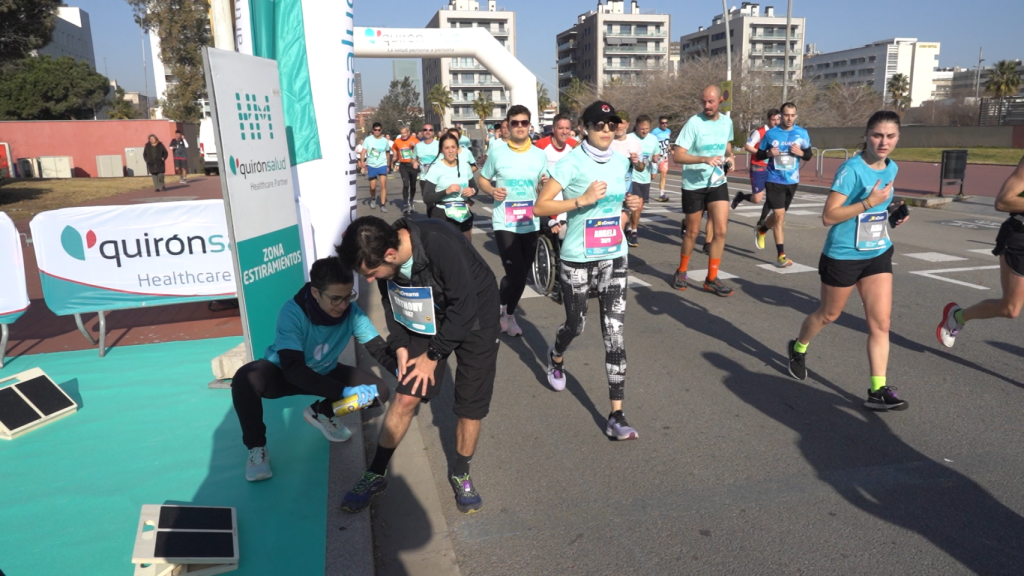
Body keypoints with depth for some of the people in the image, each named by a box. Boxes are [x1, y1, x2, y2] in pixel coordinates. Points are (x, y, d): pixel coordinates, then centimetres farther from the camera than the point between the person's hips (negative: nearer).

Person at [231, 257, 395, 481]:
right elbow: (293, 369, -40)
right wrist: (344, 391, -48)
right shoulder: (292, 313, -34)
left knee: (379, 391, -16)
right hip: (282, 373, -4)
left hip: (323, 373, 4)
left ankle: (321, 412, 12)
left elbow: (379, 347, -19)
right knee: (245, 379, -37)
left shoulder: (352, 312, -23)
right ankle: (256, 447, -10)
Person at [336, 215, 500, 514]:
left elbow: (464, 309, -28)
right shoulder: (384, 255, -19)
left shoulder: (442, 246, -38)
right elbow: (391, 301, 0)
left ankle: (460, 474, 26)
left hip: (474, 319, -4)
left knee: (470, 407, 2)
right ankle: (375, 475, 15)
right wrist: (400, 344, -9)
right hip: (428, 319, 4)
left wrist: (433, 355, -18)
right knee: (405, 397, 0)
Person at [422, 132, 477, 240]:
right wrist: (446, 191, -24)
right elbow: (426, 198, -11)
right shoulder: (436, 169, -7)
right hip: (442, 216, -4)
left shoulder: (465, 166, 6)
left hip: (464, 214, 4)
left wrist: (472, 190, -5)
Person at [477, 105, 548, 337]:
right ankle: (499, 308, 15)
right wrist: (492, 191, -14)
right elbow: (482, 180, 7)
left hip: (530, 223, 4)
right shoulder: (497, 154, -3)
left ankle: (509, 313, 34)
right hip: (504, 222, -4)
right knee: (515, 273, -13)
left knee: (524, 273, 12)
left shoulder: (540, 155, 4)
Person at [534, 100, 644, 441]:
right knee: (575, 325, 13)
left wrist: (631, 205, 2)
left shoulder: (621, 162, 6)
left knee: (615, 333, -3)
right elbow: (540, 207, -16)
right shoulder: (571, 162, -11)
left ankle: (616, 416, 0)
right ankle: (556, 358, 51)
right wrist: (582, 200, -25)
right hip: (577, 258, -4)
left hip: (615, 256, 4)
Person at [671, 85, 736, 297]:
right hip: (693, 185, -4)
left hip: (718, 182, 4)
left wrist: (729, 157, 0)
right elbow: (677, 155, -20)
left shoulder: (727, 121, 2)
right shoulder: (694, 123, -15)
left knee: (721, 230, -5)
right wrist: (704, 159, -31)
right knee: (692, 232, 8)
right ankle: (682, 271, 31)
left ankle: (712, 278, 6)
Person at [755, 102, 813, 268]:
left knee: (778, 215, 16)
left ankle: (761, 230, 47)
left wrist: (800, 152, -14)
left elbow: (809, 155, 7)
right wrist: (769, 153, -18)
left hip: (792, 181, 3)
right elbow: (759, 155, 3)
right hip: (774, 180, -3)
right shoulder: (771, 133, -4)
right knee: (780, 216, -11)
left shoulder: (802, 133, 0)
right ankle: (781, 255, -4)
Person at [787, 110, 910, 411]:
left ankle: (878, 389, 3)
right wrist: (869, 202, -29)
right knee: (828, 314, 13)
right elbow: (828, 216, -23)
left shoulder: (891, 168, 4)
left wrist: (892, 212, 3)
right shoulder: (852, 169, -19)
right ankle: (798, 348, 42)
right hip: (843, 256, -6)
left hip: (878, 253, 6)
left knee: (881, 323, -2)